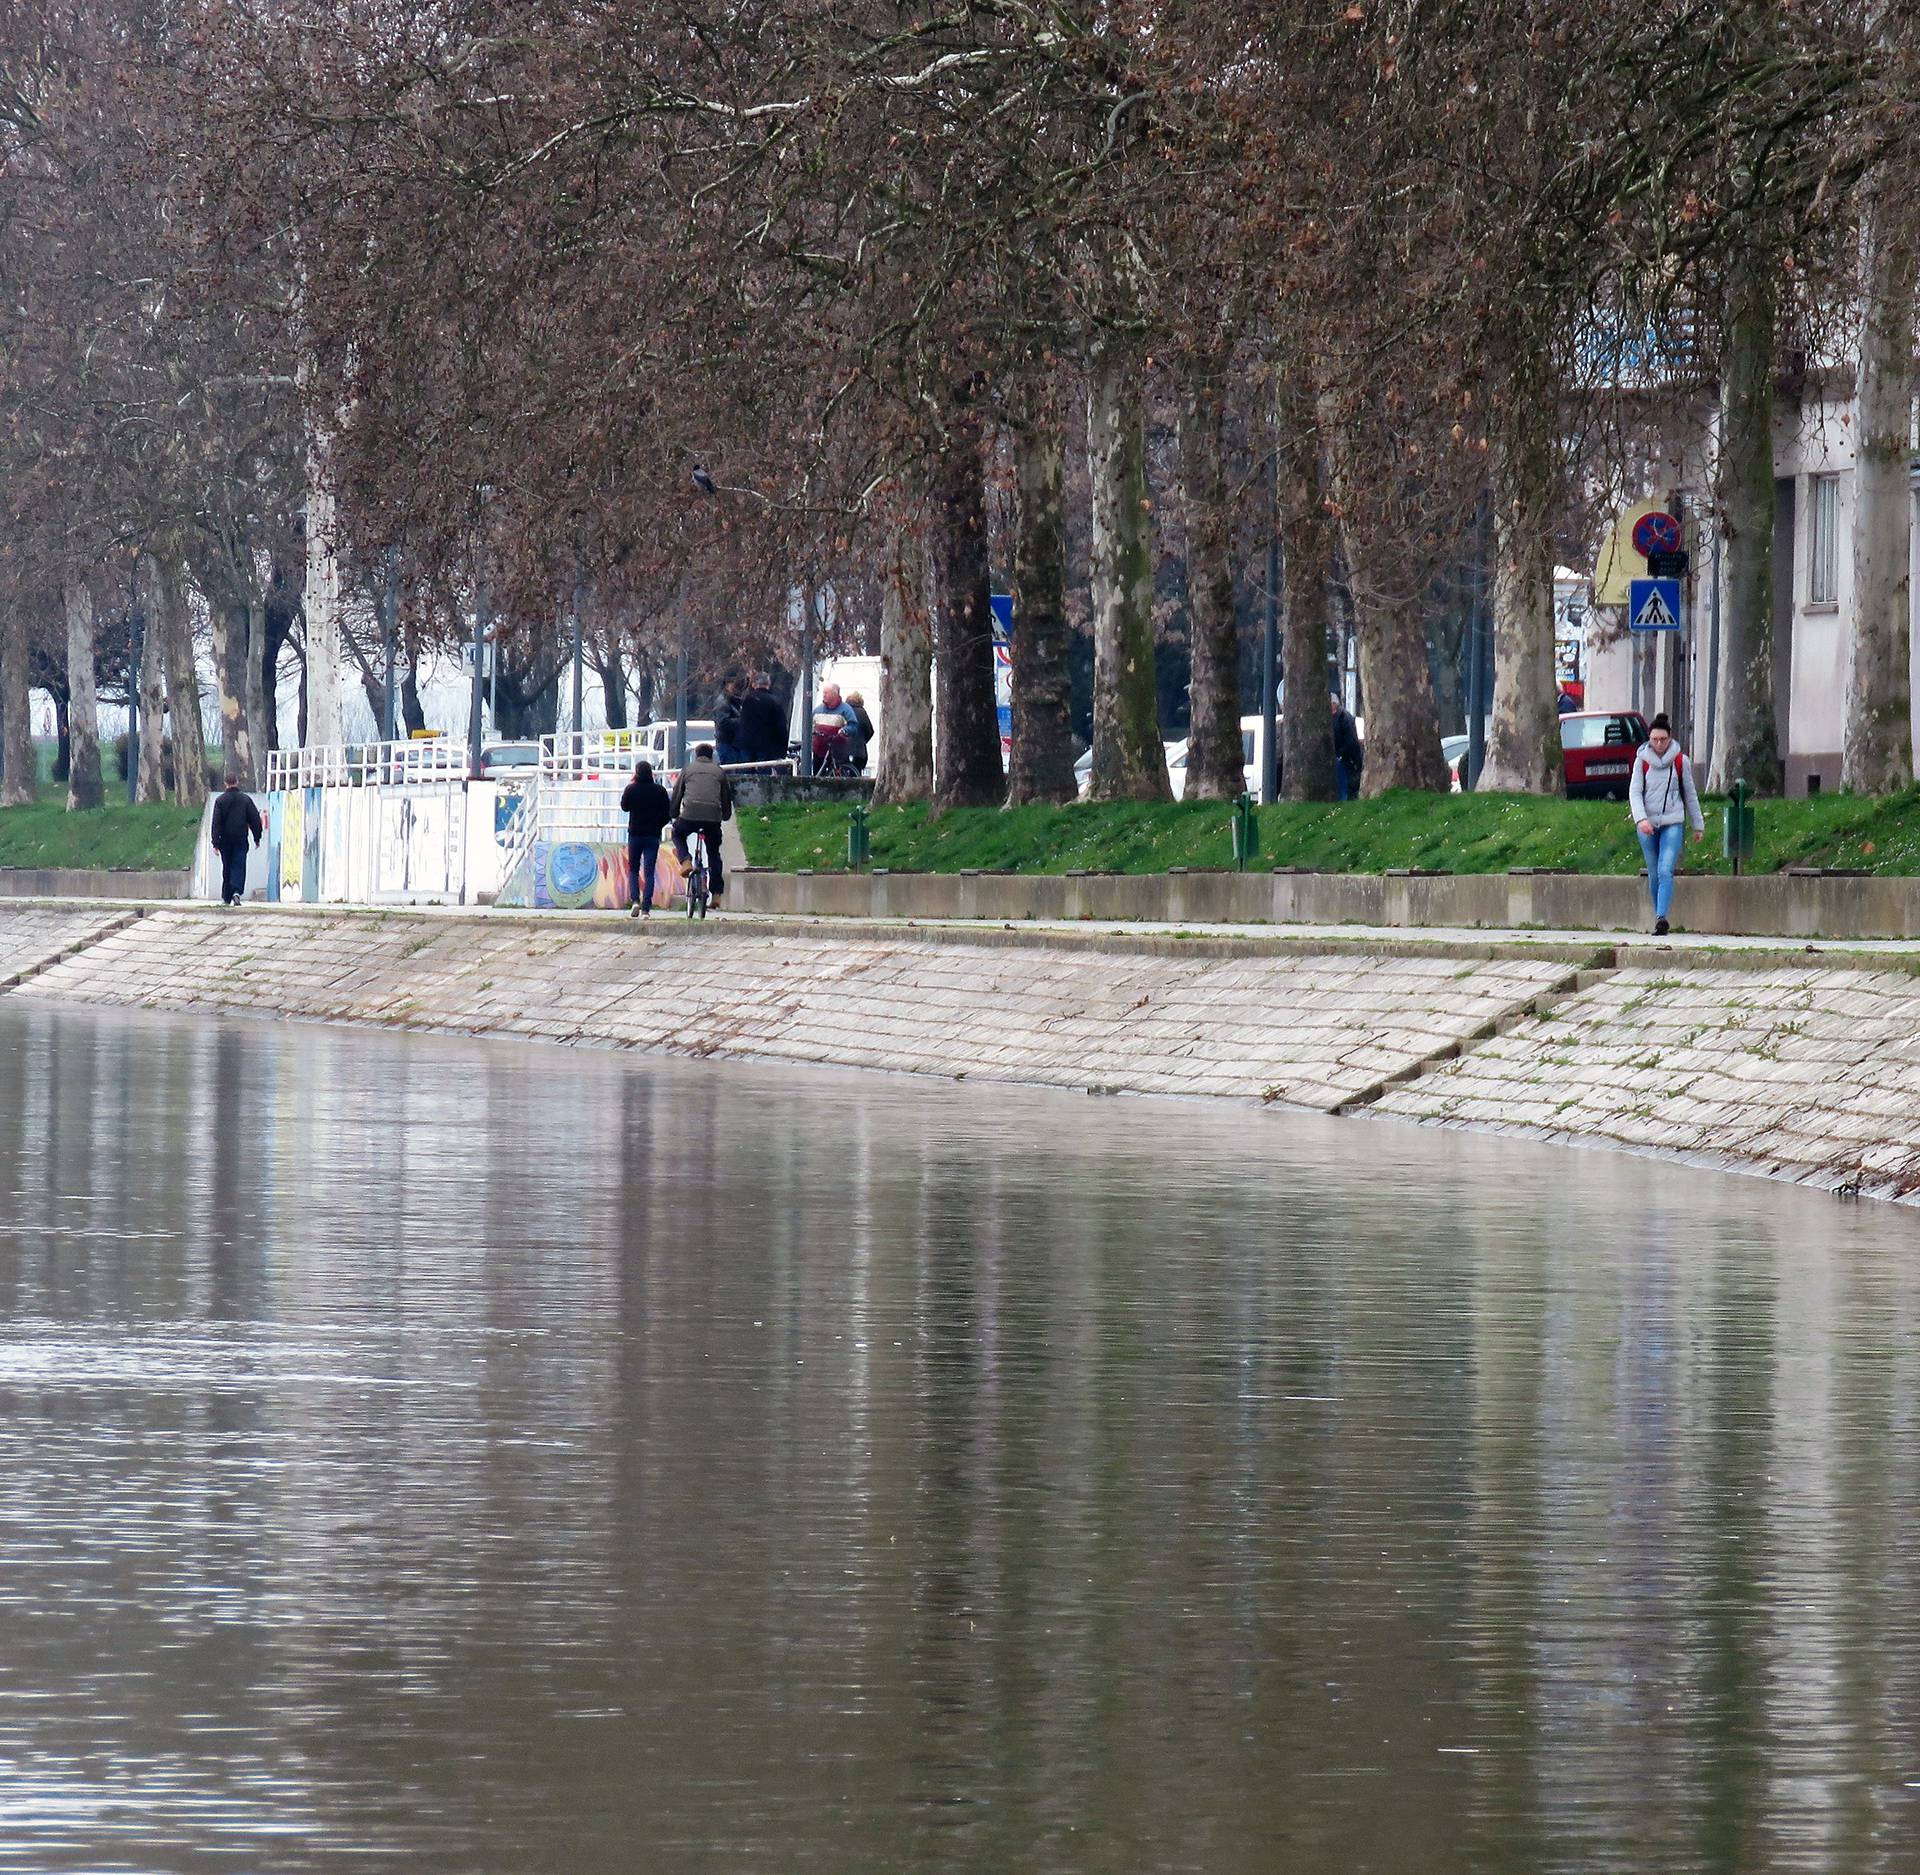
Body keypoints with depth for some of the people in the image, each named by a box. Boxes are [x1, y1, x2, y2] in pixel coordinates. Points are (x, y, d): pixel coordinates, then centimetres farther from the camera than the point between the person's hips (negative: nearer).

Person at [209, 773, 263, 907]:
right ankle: (237, 891, -25)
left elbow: (216, 823, -4)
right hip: (241, 839, 0)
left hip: (225, 839, 0)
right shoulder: (246, 799, 0)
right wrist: (257, 838, 12)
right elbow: (255, 820, 3)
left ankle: (226, 897, 12)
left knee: (226, 869, 10)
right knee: (239, 866, -3)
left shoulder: (220, 800, -2)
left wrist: (216, 842, -4)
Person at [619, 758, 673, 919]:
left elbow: (624, 807, 8)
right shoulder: (659, 791, -2)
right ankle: (646, 908, -4)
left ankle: (635, 901, -8)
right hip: (653, 836, 1)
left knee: (633, 870, 13)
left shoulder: (632, 789, -7)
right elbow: (668, 813, 1)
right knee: (649, 873, 3)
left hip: (635, 834, -1)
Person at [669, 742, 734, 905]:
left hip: (690, 814, -1)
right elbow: (727, 797, 22)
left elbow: (676, 794, 18)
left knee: (678, 835, 29)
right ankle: (717, 894, 11)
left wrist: (673, 815, 28)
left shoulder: (688, 769, 16)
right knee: (714, 853, 15)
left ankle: (686, 861, 2)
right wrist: (726, 817, 37)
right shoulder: (719, 771, 18)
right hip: (713, 816, 1)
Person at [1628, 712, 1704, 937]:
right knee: (1653, 874, 8)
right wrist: (1640, 819, -19)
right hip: (1647, 825, 2)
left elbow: (1690, 794, 10)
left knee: (1665, 871, -17)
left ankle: (1661, 918, -26)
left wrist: (1698, 825, 14)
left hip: (1673, 823, -2)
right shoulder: (1642, 760, 2)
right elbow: (1634, 792, -3)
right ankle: (1658, 919, 18)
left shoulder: (1680, 761, 1)